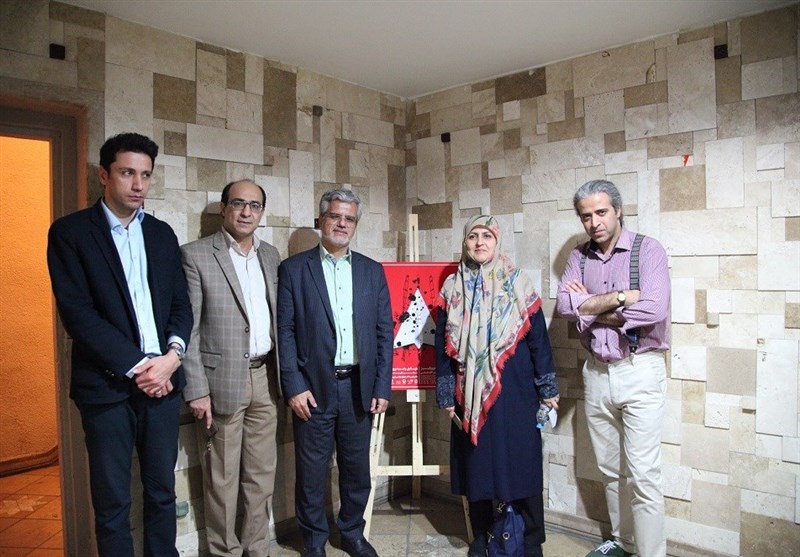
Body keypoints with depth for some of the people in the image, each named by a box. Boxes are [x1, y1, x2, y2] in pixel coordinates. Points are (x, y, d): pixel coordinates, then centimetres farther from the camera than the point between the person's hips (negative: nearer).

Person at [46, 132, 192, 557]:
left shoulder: (162, 233, 11)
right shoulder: (70, 231, -2)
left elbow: (181, 303, 9)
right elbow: (77, 312, -11)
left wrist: (172, 355, -9)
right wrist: (136, 365, -14)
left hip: (162, 379, 4)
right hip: (107, 384, -3)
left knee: (162, 492, 14)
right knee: (112, 501, 8)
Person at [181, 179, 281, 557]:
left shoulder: (270, 255, 10)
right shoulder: (196, 255, -7)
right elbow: (188, 328, -9)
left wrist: (283, 375, 9)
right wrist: (196, 389, -13)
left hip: (264, 377, 5)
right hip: (222, 380, -5)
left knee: (262, 474, 15)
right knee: (222, 478, 8)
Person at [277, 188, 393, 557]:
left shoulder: (372, 271, 7)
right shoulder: (293, 269, -1)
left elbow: (384, 332, 6)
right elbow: (285, 332, -4)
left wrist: (382, 388, 1)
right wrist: (294, 387, -10)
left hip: (359, 387, 3)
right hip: (313, 387, -2)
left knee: (357, 468, 14)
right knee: (311, 471, 10)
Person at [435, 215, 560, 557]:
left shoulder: (517, 284, 0)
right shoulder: (453, 288, 4)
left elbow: (537, 337, 1)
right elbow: (443, 344, 4)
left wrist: (547, 387, -1)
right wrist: (446, 395, 2)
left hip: (514, 390, -1)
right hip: (470, 393, 2)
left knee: (520, 461, 4)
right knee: (476, 463, 10)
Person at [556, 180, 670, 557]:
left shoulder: (648, 250, -7)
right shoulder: (579, 257, 6)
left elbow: (654, 310, -21)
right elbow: (564, 305, -9)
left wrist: (590, 310, -11)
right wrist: (622, 296, -16)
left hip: (639, 370, -5)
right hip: (596, 371, 5)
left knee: (642, 474, -2)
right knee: (610, 468, 17)